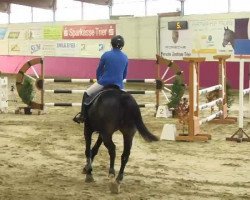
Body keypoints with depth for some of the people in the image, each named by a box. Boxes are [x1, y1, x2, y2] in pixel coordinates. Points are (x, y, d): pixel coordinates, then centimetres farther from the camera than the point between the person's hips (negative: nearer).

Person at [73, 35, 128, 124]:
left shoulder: (106, 55, -5)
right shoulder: (125, 57, 3)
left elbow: (99, 70, 7)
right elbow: (125, 74, 12)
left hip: (104, 83, -2)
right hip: (119, 85, 3)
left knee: (86, 94, 18)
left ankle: (82, 116, 17)